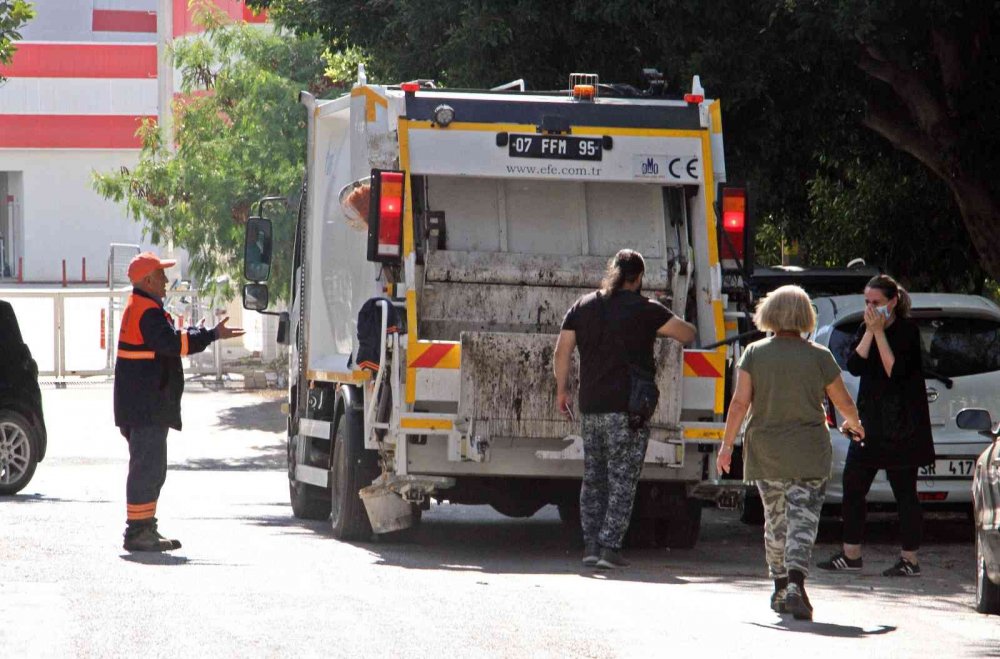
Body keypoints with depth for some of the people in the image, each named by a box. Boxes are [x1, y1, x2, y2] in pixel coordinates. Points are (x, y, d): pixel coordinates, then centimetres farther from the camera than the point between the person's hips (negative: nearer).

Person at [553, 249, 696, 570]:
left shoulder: (582, 306, 9)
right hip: (628, 408, -5)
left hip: (590, 407, 5)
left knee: (593, 478, 12)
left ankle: (591, 545, 10)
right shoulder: (644, 310, -5)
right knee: (622, 481, -2)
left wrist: (562, 389, 17)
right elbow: (687, 333, 3)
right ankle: (609, 546, -8)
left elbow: (561, 353, 7)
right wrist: (663, 327, 24)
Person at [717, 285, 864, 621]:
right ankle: (795, 584, -23)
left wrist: (727, 444, -2)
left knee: (775, 520, 16)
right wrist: (854, 423, 25)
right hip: (809, 454, -2)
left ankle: (780, 589, 23)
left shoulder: (754, 353, -2)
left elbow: (740, 402, -8)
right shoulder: (819, 356, -4)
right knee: (802, 520, -5)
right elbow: (844, 402, 4)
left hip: (764, 452, 2)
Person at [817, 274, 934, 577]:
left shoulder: (907, 330, -9)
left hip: (901, 426, -7)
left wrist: (880, 333, -19)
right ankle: (851, 555, 14)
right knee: (853, 484, 6)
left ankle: (910, 559, 4)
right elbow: (855, 366, -3)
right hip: (870, 421, 7)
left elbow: (895, 371, -19)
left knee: (903, 491, -2)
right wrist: (869, 333, -11)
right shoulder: (865, 330, 10)